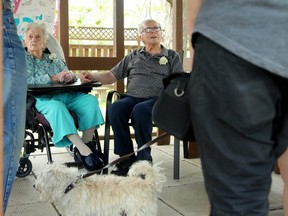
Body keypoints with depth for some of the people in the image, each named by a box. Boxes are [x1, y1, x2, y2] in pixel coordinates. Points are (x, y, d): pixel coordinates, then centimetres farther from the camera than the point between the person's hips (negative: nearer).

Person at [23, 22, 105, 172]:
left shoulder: (53, 59, 27)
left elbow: (71, 76, 23)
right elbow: (27, 81, -6)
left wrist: (70, 76, -3)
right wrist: (53, 78, -13)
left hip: (67, 95, 5)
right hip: (44, 98, -5)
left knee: (90, 100, -23)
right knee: (56, 107, -39)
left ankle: (87, 142, -23)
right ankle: (83, 150, -43)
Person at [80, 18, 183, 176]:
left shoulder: (172, 56, 18)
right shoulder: (133, 56, 25)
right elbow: (112, 76, 20)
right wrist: (92, 76, 1)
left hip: (157, 99, -2)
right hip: (132, 97, 3)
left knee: (140, 110, -38)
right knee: (116, 108, -32)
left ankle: (143, 159, -24)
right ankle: (126, 158, -21)